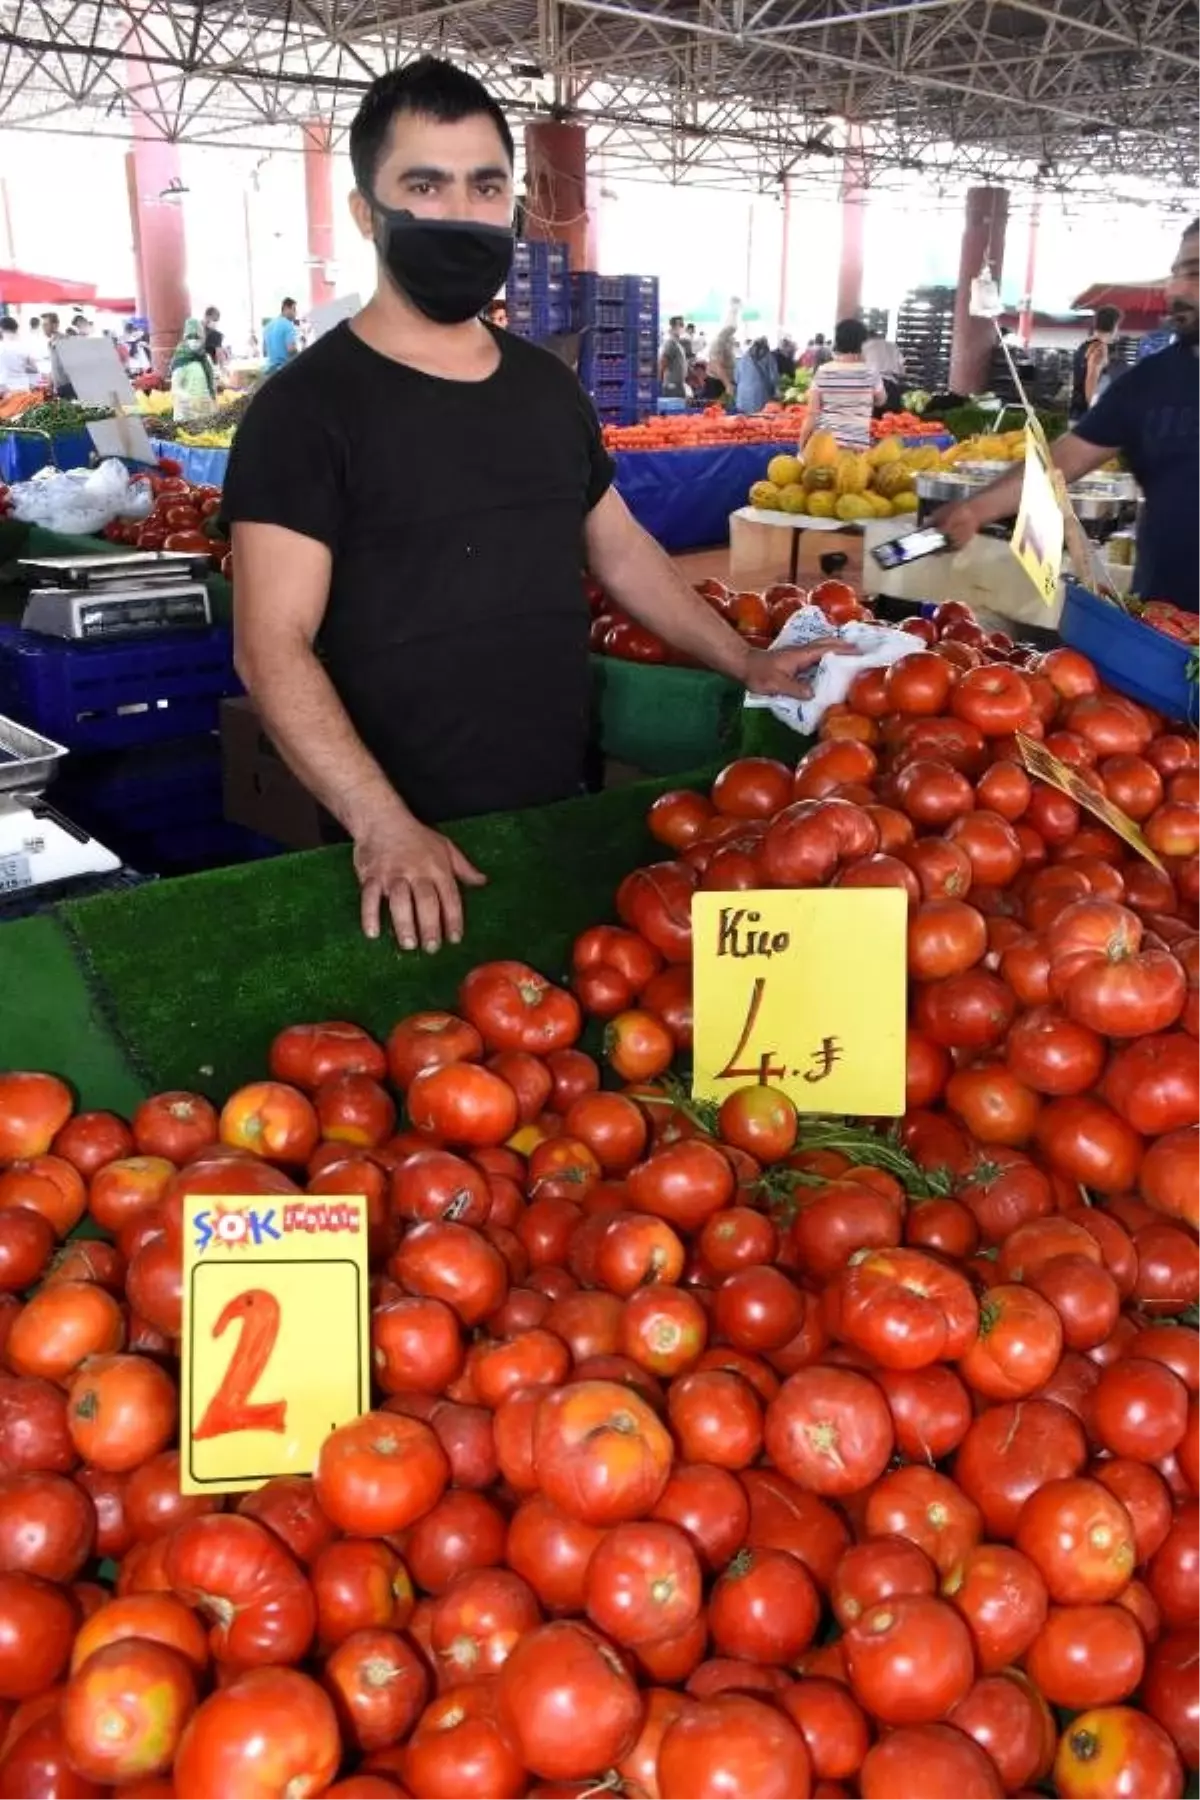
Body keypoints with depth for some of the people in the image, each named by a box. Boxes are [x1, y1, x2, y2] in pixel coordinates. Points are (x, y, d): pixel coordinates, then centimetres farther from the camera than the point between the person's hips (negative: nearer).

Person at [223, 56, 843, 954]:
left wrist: (745, 660, 16)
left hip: (562, 811, 6)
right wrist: (383, 826, -29)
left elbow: (620, 548, 21)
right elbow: (275, 646, -17)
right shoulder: (307, 407, -11)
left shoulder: (548, 384, 10)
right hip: (410, 845, -6)